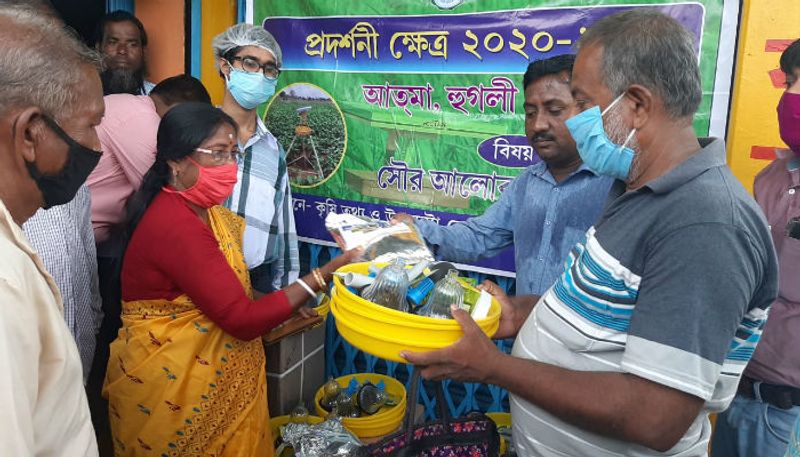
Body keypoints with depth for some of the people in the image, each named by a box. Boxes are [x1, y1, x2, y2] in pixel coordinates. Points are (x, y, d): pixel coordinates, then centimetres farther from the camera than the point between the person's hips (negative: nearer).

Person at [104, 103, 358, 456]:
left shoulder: (199, 210, 5)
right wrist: (322, 276, -26)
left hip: (210, 374, 9)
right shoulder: (175, 225, -26)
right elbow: (242, 319, -27)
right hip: (171, 381, -8)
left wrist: (280, 303, -6)